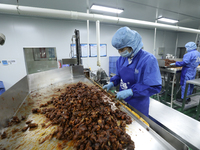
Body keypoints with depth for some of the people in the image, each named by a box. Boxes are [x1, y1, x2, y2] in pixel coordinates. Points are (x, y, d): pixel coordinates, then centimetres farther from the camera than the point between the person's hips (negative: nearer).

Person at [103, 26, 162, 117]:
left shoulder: (148, 60, -23)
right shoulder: (122, 59, -2)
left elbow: (154, 87, -24)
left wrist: (130, 92, -30)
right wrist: (112, 83, -6)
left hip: (138, 105, -5)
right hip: (122, 100, 6)